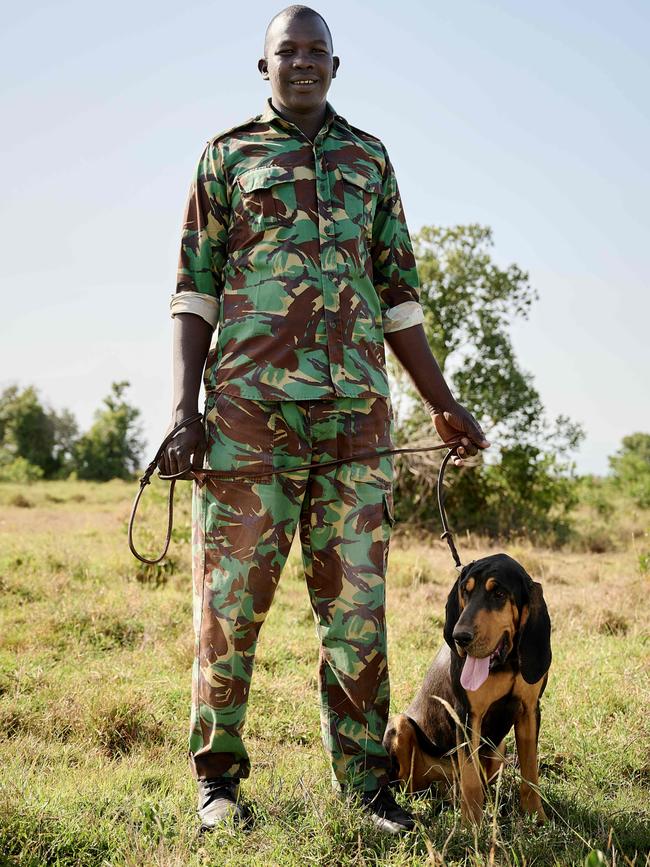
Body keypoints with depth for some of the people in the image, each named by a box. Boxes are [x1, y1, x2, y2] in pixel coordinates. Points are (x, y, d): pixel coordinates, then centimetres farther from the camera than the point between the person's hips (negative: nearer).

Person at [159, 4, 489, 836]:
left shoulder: (369, 158, 19)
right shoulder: (227, 154, 12)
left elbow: (397, 297, 20)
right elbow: (194, 291, 6)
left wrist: (442, 403, 16)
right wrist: (184, 411, -5)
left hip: (357, 414, 2)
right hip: (250, 408, -2)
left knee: (356, 602, 3)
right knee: (231, 595, -1)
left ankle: (365, 781, 11)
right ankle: (218, 776, 12)